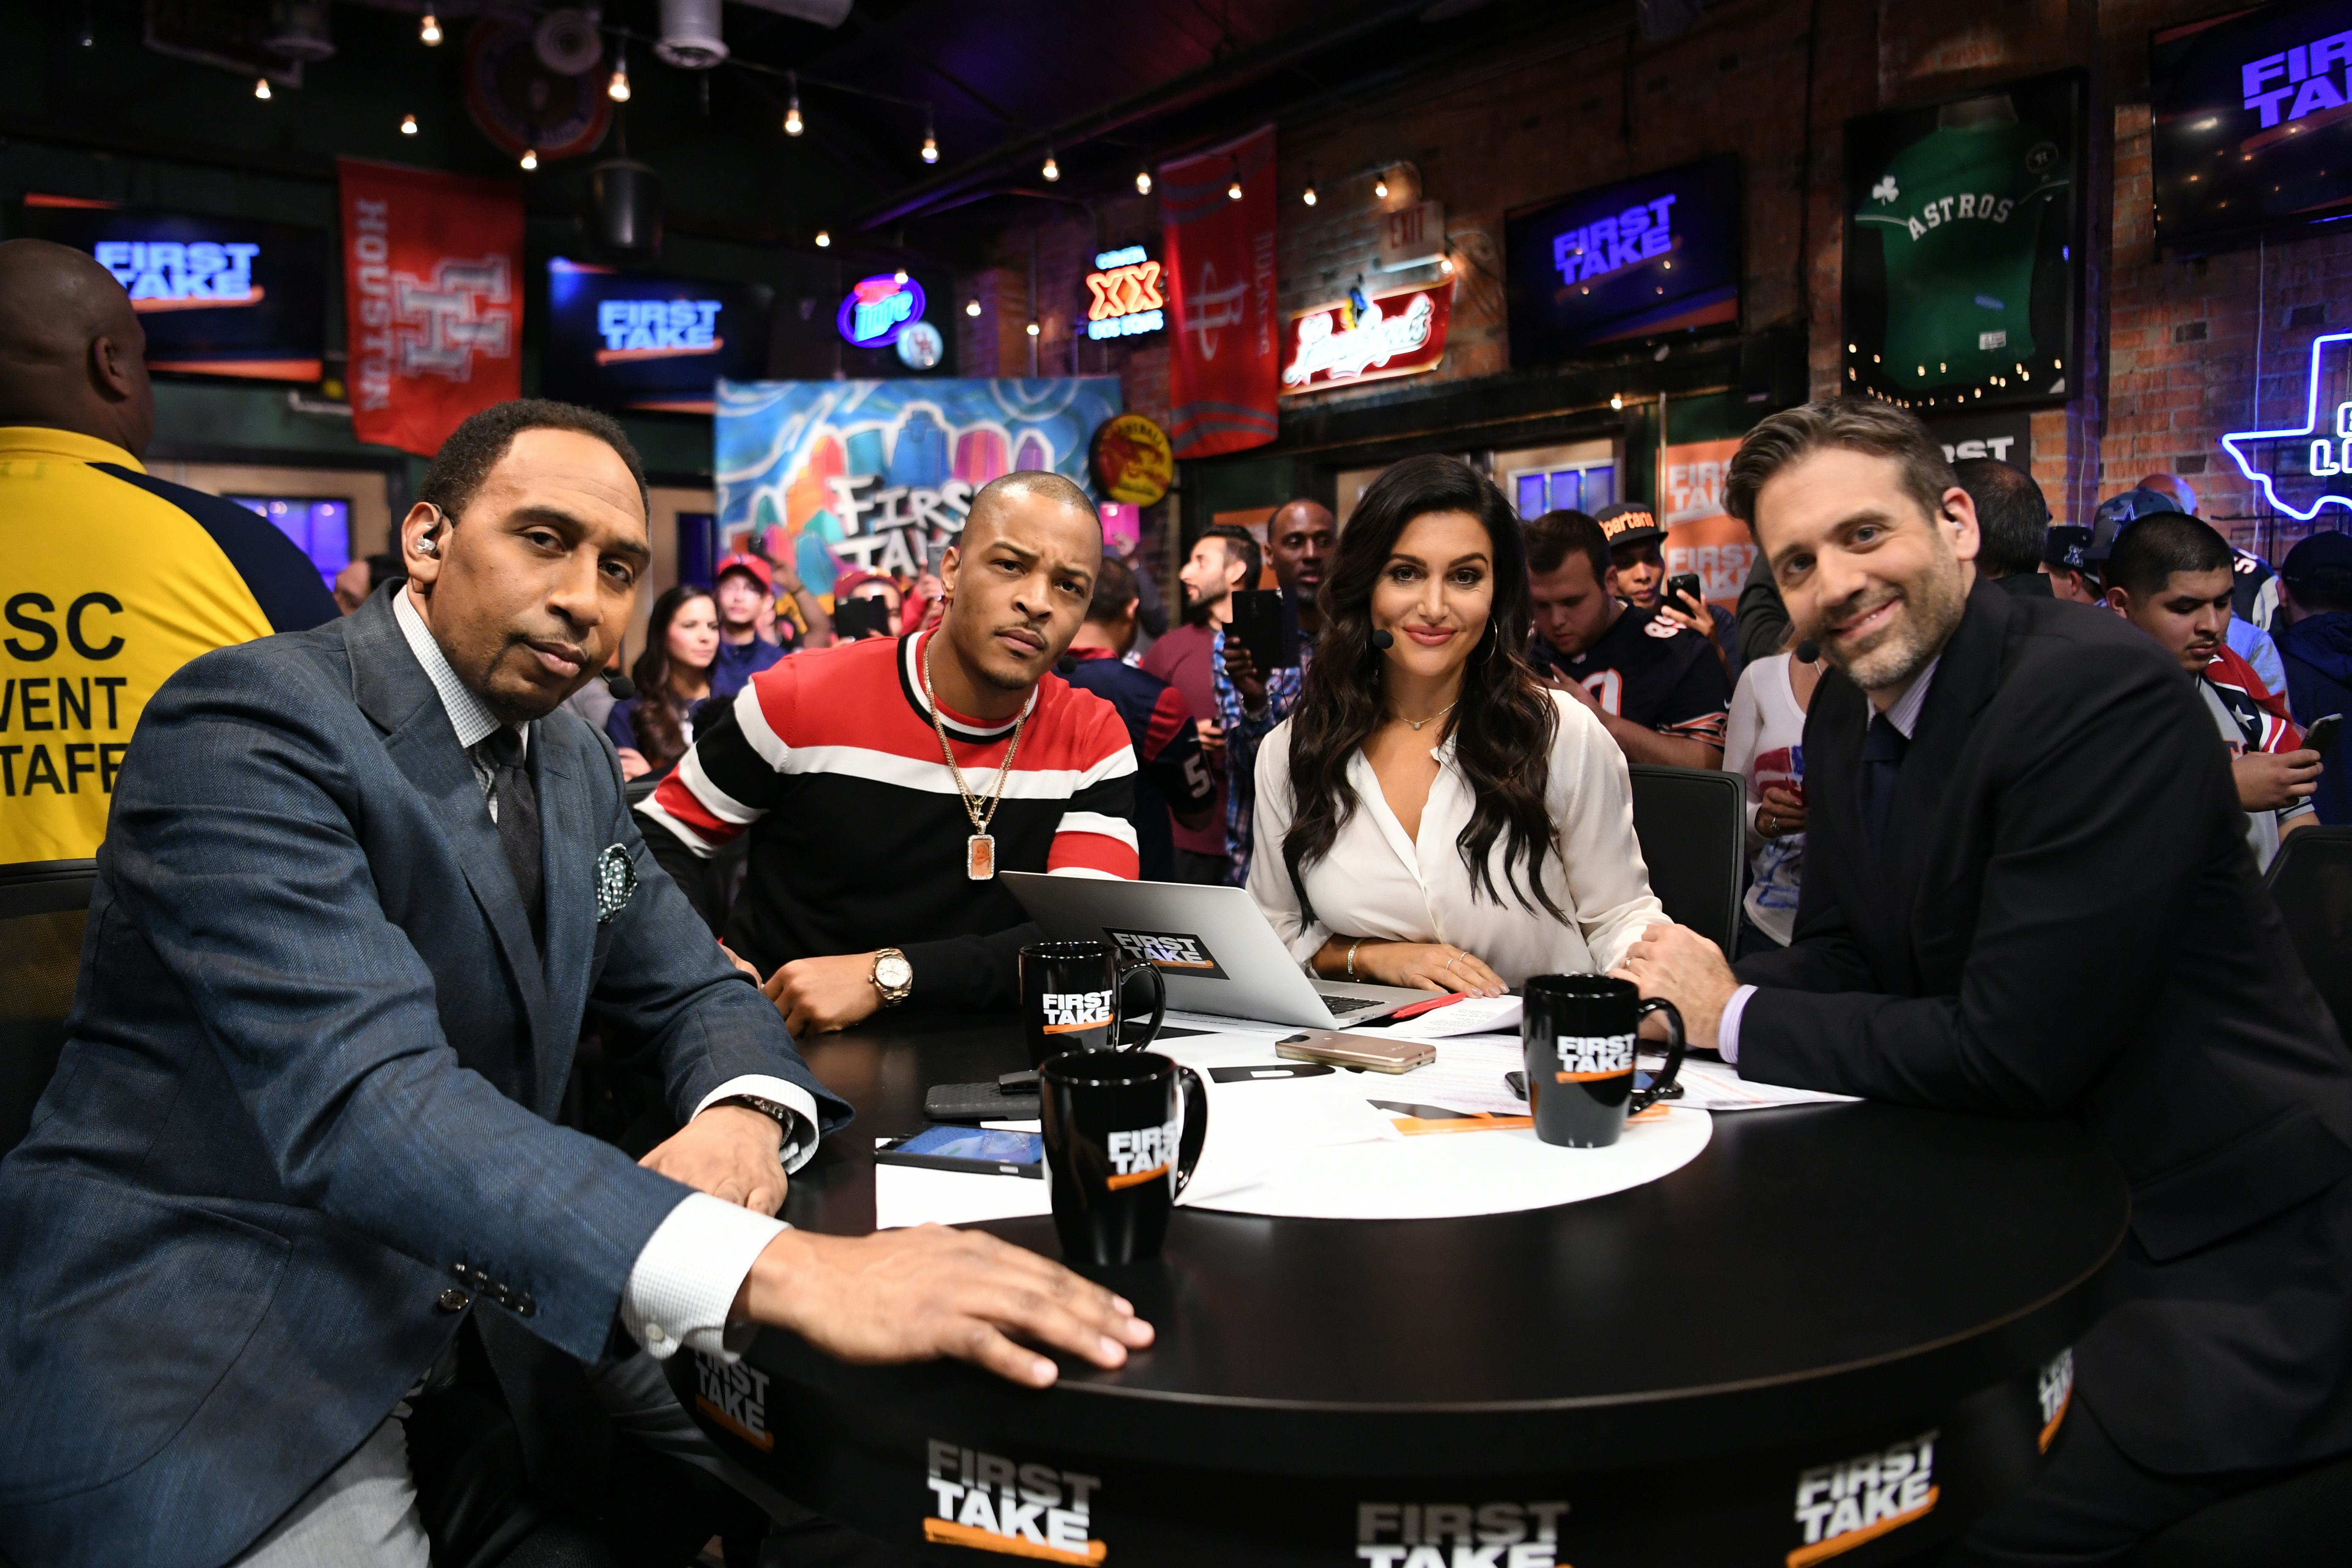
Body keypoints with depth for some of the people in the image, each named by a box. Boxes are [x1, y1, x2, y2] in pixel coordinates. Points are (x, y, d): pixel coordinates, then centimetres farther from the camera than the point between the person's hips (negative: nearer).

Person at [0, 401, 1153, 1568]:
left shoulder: (573, 763, 7)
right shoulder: (251, 728, -19)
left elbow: (694, 989, 10)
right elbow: (361, 1099, -33)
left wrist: (747, 1115, -17)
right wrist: (775, 1265, -45)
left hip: (470, 1292, 8)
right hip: (197, 1360, -8)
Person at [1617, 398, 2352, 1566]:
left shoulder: (2106, 692, -24)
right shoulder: (1849, 707, 2)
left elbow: (2014, 1050, -26)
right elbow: (1839, 959, 8)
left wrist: (1734, 1016, -16)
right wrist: (1683, 996, -12)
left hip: (2227, 1259, -7)